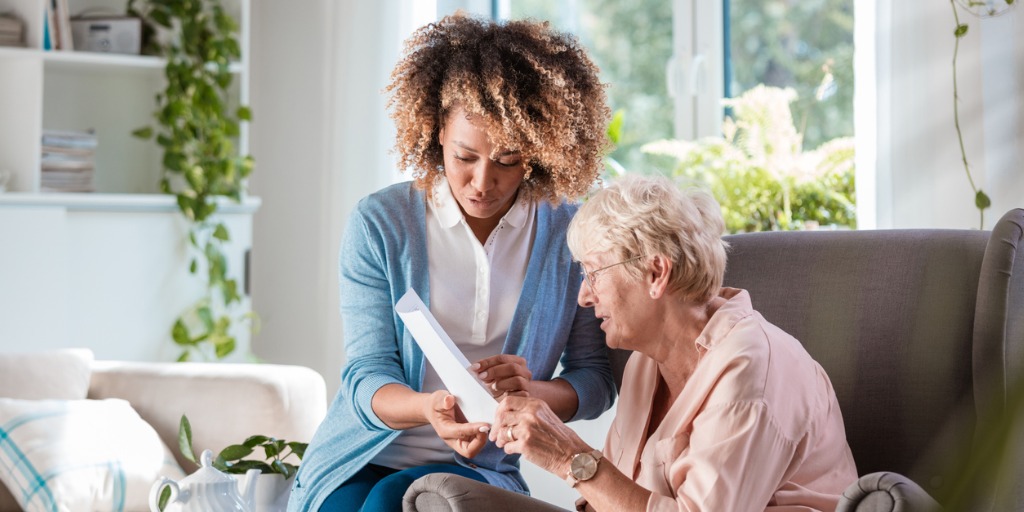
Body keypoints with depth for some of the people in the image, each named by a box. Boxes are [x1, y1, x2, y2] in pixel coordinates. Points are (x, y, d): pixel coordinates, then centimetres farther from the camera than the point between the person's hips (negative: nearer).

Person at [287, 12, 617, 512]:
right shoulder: (378, 223, -2)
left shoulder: (569, 233, 0)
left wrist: (529, 391, -21)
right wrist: (430, 408, -29)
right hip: (362, 459, 0)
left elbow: (595, 380, 2)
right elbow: (367, 376, -6)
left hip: (482, 468, 0)